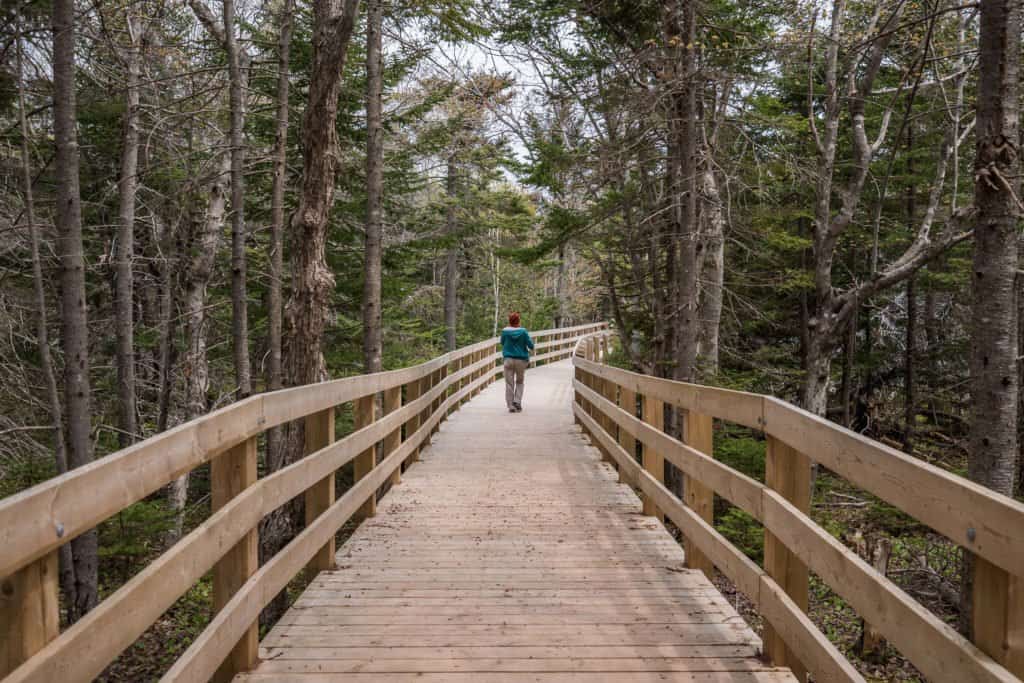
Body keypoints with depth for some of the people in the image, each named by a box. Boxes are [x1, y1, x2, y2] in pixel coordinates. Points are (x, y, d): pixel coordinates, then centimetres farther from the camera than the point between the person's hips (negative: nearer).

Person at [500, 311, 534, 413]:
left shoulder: (505, 331, -6)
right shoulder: (523, 331, -8)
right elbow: (530, 345, -5)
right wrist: (530, 349, 16)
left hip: (508, 359, 0)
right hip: (521, 360, 0)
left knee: (509, 383, 6)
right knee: (520, 382, 17)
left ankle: (511, 406, 5)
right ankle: (517, 401, 2)